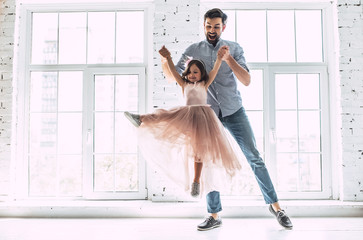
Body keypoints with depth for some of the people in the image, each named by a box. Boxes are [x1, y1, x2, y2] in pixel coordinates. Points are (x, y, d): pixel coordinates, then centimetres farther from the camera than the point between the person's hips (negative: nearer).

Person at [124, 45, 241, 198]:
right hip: (186, 114, 2)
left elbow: (214, 71, -1)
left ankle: (196, 181, 3)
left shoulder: (204, 84, 14)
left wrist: (219, 58, -18)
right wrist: (168, 58, -11)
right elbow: (173, 71, 4)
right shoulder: (184, 84, 18)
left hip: (202, 114, -2)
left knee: (200, 148, -2)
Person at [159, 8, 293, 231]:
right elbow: (174, 76, 0)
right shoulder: (193, 50, 4)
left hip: (234, 111, -1)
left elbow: (247, 81, -7)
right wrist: (165, 62, -21)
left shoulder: (234, 48, 1)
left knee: (254, 157, -3)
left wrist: (229, 59, -20)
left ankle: (275, 205, 10)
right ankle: (214, 215, 13)